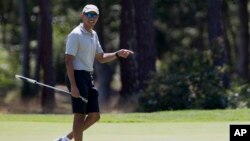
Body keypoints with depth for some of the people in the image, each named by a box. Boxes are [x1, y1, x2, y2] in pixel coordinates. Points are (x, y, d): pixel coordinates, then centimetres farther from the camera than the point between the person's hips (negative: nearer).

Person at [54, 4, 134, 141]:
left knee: (94, 116, 8)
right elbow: (68, 60, -17)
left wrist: (118, 54, 5)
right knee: (80, 116, -7)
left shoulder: (93, 35, 15)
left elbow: (101, 58, 23)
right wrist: (73, 86, -24)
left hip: (88, 78, 9)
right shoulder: (76, 35, -12)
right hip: (77, 77, -9)